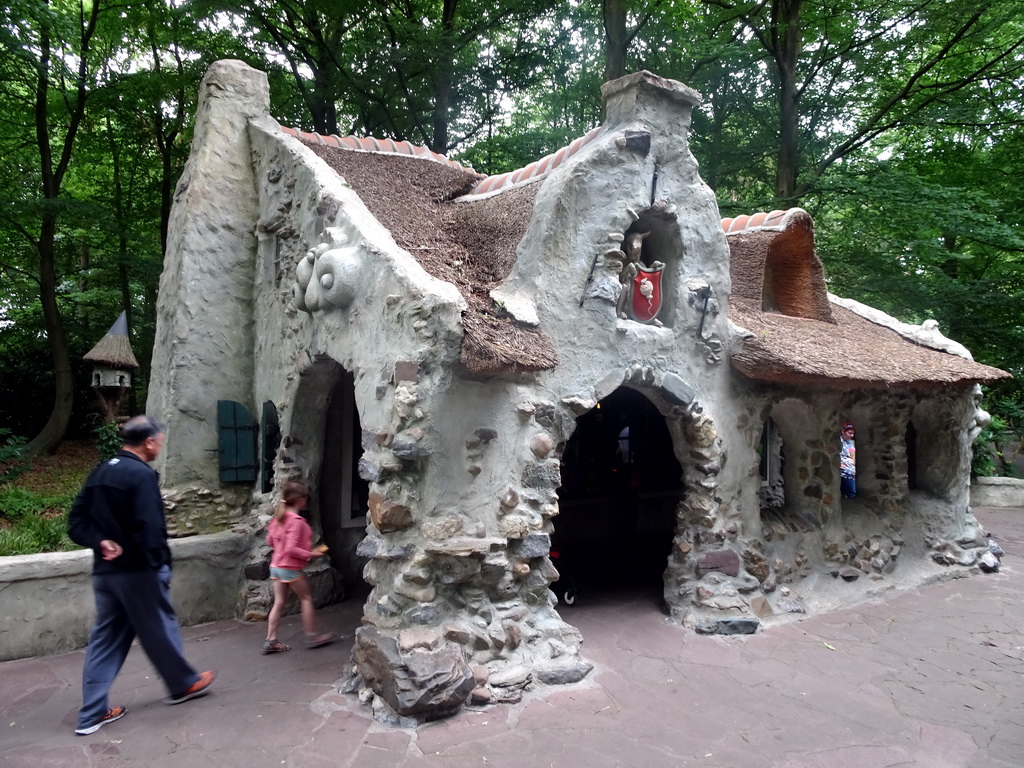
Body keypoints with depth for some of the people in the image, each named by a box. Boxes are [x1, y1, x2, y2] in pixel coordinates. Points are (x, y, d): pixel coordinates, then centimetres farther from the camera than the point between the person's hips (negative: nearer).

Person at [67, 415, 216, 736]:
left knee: (105, 638, 12)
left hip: (104, 570, 8)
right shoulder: (142, 474, -17)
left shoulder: (100, 473, 11)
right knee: (160, 628, 9)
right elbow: (148, 526, -24)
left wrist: (101, 542, -4)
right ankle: (183, 683, 27)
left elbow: (77, 520, 9)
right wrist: (158, 562, -14)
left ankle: (92, 713, 15)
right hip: (137, 570, -8)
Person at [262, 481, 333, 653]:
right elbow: (291, 549, -25)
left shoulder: (279, 517, 6)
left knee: (279, 603, 10)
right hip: (291, 568, -8)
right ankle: (312, 637, 13)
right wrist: (311, 554, -17)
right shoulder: (297, 521, -21)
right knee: (307, 599, 6)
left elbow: (270, 541, 13)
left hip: (276, 566, 8)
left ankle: (271, 641, 10)